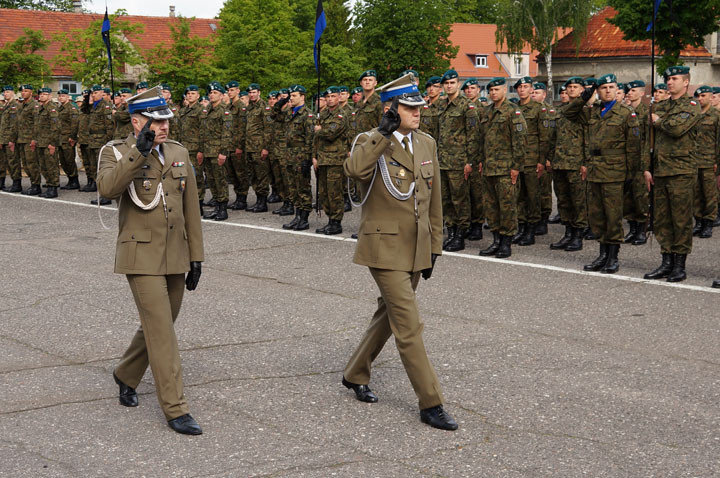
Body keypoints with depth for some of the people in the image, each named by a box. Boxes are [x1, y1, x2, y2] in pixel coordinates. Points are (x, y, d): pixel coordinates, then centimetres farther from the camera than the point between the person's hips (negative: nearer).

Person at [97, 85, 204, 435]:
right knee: (162, 332, -8)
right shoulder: (116, 153, -4)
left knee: (158, 326, 16)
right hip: (142, 258, -6)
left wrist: (196, 256, 11)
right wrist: (139, 151, -33)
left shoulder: (178, 153, 9)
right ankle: (175, 409, -1)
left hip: (175, 258, 6)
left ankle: (126, 376, 41)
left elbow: (191, 209, 13)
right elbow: (106, 187, -27)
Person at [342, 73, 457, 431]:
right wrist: (385, 131, -30)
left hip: (416, 250, 7)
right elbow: (354, 169, -35)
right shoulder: (370, 143, -10)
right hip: (385, 247, -7)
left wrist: (435, 247, 16)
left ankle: (355, 375, 38)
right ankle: (430, 404, -2)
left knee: (389, 315, 19)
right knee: (409, 325, -8)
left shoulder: (426, 144, 10)